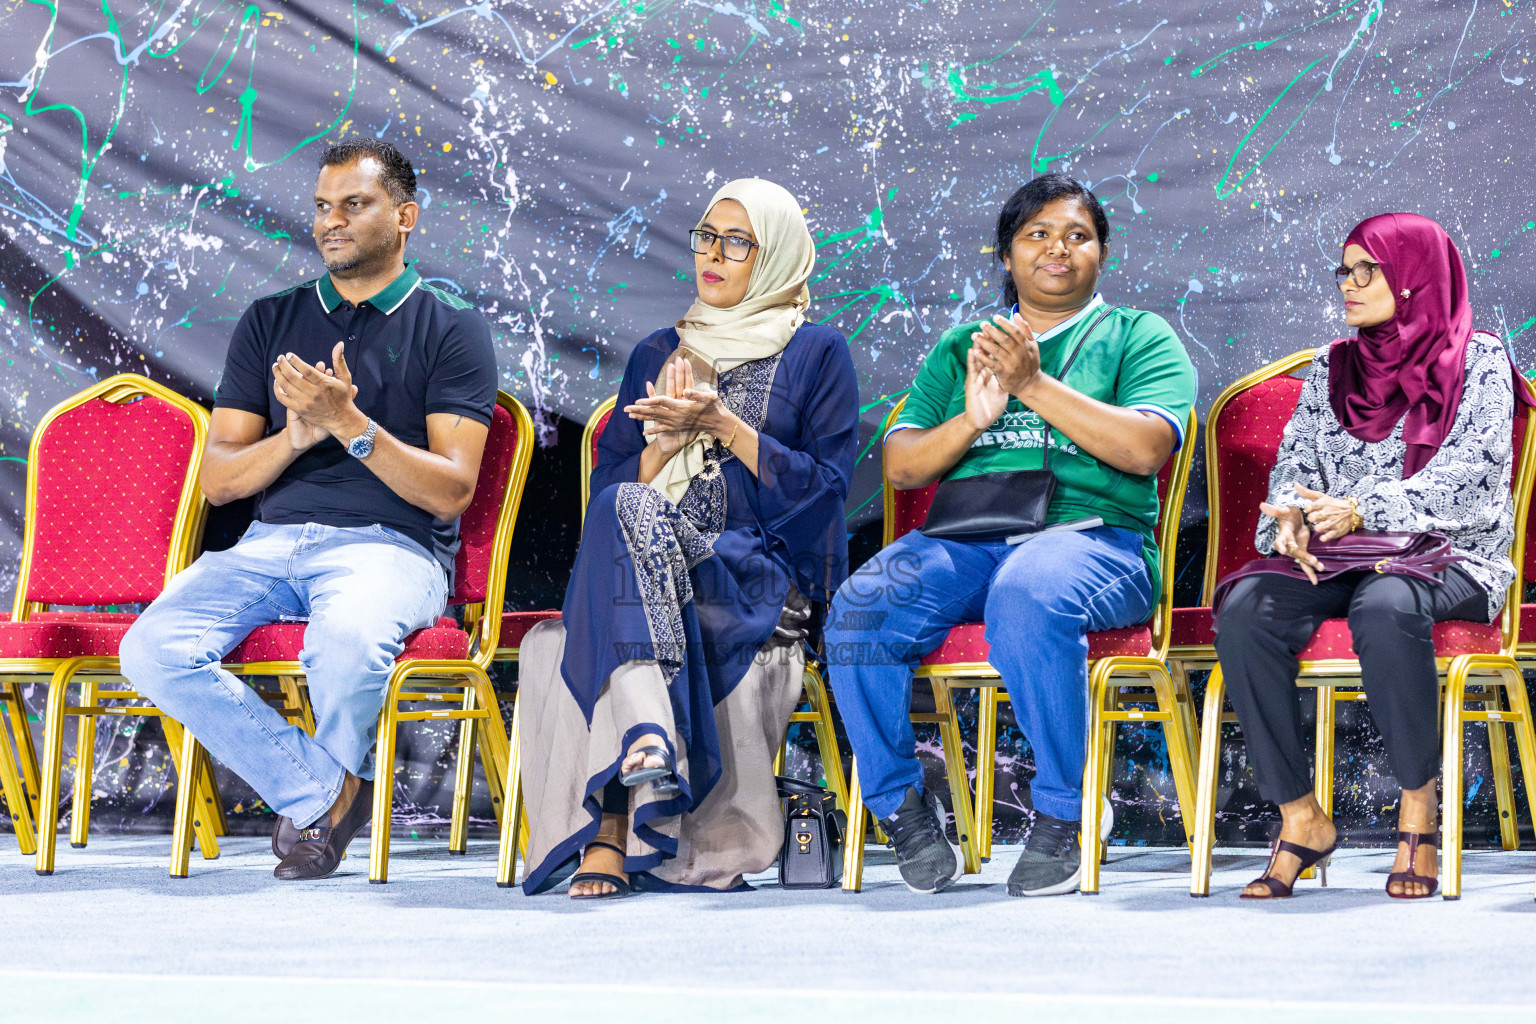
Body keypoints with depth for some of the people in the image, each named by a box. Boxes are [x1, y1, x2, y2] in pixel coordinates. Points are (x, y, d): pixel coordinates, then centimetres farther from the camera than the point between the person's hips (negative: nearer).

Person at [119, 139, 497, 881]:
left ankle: (334, 777, -3)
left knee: (346, 642, -39)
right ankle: (320, 790, -11)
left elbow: (452, 490, -3)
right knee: (152, 651, -25)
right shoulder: (270, 322, 19)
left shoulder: (451, 330, 8)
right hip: (271, 542, 4)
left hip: (390, 545, -4)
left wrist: (349, 424, -16)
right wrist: (297, 434, -8)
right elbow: (216, 478, 12)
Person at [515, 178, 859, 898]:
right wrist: (670, 439, -5)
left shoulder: (817, 353, 12)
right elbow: (611, 483, 15)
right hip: (649, 561, 3)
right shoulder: (657, 354, 24)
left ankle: (610, 831, -47)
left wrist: (723, 425, -7)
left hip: (763, 576, -3)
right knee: (629, 508, -35)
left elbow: (824, 487, 1)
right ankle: (647, 735, -59)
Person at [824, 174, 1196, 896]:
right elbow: (899, 464, 15)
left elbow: (1145, 447, -4)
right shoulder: (961, 347, 26)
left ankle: (1059, 820, -27)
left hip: (1090, 534, -3)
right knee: (858, 608, -28)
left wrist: (1034, 384, -9)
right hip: (965, 538, 4)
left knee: (1029, 594, -41)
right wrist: (972, 420, -4)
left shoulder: (1138, 337, 16)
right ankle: (901, 806, -11)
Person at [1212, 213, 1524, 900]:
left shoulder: (1478, 361, 6)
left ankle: (1419, 808, -23)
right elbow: (1296, 459, 12)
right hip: (1336, 560, 4)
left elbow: (1473, 473, -8)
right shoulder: (1332, 369, 21)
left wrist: (1364, 510, -21)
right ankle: (1300, 817, -23)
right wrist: (1291, 515, -13)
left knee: (1384, 607, -40)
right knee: (1245, 611, -29)